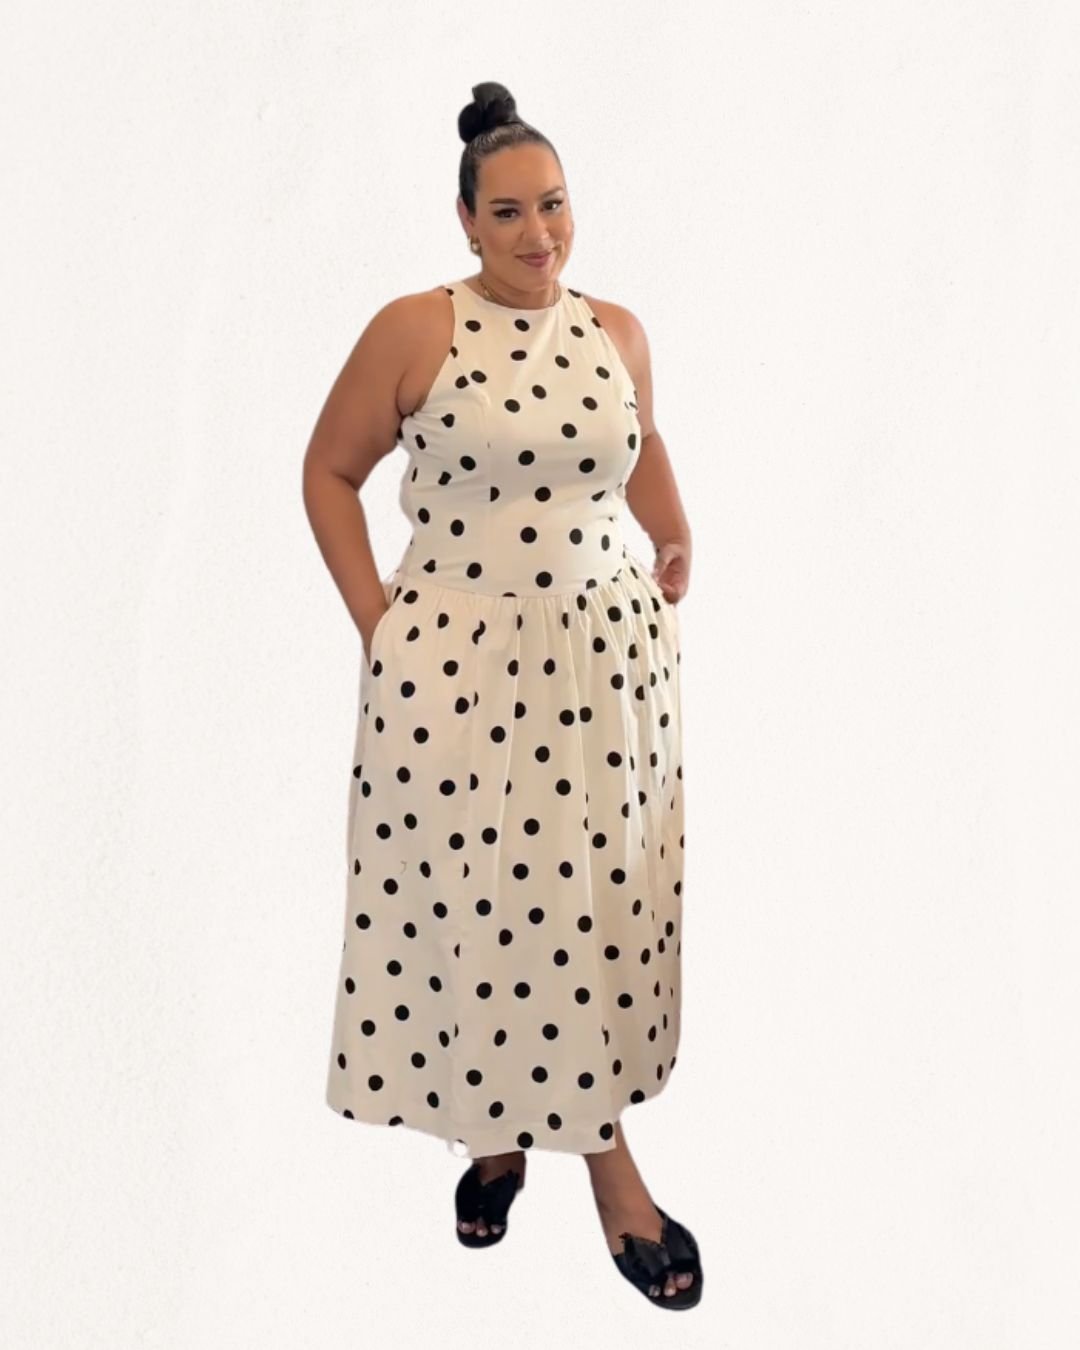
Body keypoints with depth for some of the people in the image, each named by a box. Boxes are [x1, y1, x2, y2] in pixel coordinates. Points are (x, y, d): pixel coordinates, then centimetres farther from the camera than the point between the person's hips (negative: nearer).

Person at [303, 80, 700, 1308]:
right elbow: (329, 471, 2)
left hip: (608, 651, 4)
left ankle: (577, 1122, 31)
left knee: (596, 900, 9)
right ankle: (493, 1119, 24)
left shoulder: (616, 329, 8)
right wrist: (371, 611, -5)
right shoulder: (414, 331, -5)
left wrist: (675, 542, 12)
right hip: (456, 663, -3)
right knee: (474, 900, 3)